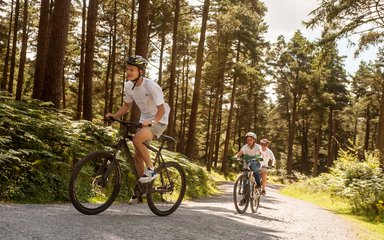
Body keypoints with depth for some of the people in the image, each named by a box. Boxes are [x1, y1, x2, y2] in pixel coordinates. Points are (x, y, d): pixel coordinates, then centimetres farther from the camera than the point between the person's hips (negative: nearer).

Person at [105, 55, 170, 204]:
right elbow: (127, 105, 9)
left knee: (137, 139, -32)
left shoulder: (151, 86, -25)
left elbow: (161, 109, -26)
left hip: (158, 121, -7)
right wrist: (114, 116, -6)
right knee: (137, 156, 6)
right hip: (145, 120, 7)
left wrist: (152, 122, -43)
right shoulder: (128, 86, -5)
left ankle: (151, 170, -13)